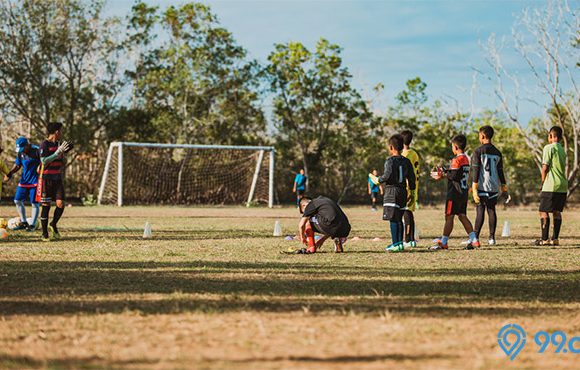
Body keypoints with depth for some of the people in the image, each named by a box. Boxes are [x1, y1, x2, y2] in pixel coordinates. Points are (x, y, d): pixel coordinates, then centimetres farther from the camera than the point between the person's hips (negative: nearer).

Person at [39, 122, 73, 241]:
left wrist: (63, 154, -2)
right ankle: (45, 233, 5)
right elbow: (44, 161, -18)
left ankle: (53, 226, 17)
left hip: (58, 179, 6)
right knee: (46, 206, -2)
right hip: (46, 179, -6)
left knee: (60, 204, -6)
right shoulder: (45, 144, -8)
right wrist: (58, 152, -20)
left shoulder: (59, 144, 12)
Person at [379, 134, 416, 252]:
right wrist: (412, 193, 18)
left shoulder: (390, 160, -9)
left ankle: (395, 244, -12)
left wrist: (379, 180, 1)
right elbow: (411, 177, 11)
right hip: (403, 192, 7)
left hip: (391, 191, -7)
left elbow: (387, 175, -19)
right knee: (399, 219, 14)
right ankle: (400, 243, 17)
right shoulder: (406, 161, 10)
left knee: (393, 219, -7)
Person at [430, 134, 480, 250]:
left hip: (455, 192, -9)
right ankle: (474, 240, 6)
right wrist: (443, 174, 18)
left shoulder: (457, 159, -14)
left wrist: (443, 173, -3)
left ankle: (443, 242, -2)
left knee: (449, 216, -4)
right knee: (462, 216, 11)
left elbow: (453, 175, -20)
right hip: (464, 192, 9)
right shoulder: (466, 159, 15)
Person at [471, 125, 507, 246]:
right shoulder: (497, 152, 11)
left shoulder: (479, 151, -5)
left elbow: (475, 170, -9)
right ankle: (492, 238, 5)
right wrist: (503, 186, 17)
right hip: (494, 186, 5)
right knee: (491, 210, 7)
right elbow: (500, 171, 12)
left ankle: (475, 237, -6)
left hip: (482, 186, -5)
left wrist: (474, 188, -10)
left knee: (480, 211, -5)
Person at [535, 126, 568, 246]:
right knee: (557, 212, 10)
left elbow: (545, 168, -10)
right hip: (563, 186, 7)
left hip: (551, 186, -7)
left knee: (543, 211, -3)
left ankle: (544, 239, -8)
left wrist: (542, 183, 2)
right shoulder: (562, 150, 16)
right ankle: (555, 238, 7)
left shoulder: (548, 148, -7)